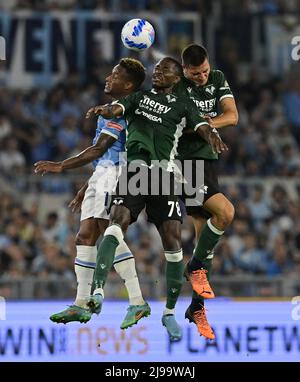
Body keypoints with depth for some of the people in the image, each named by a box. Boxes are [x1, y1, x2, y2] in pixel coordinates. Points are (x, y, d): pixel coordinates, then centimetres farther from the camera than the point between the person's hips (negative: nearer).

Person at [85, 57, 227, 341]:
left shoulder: (182, 105, 16)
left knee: (172, 240, -7)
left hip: (163, 173, 0)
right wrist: (104, 110, -25)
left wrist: (213, 138, -24)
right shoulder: (139, 96, 19)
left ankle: (170, 312, 7)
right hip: (134, 169, 0)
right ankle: (98, 291, -38)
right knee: (118, 219, -24)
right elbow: (117, 109, 1)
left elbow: (202, 127, 1)